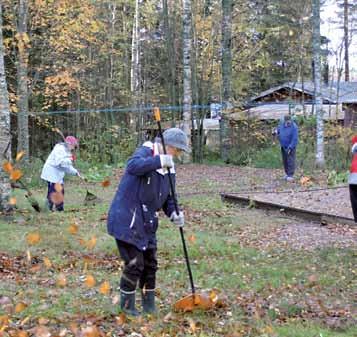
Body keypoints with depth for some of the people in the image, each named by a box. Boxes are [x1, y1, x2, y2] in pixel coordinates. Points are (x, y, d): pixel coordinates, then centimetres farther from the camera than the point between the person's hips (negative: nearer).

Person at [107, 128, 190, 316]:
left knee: (150, 264, 14)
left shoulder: (169, 168, 12)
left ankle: (149, 305, 27)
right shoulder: (146, 152, -11)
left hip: (146, 223, 8)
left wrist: (173, 213, -1)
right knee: (134, 264, -7)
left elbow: (167, 197, 18)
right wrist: (159, 161, -38)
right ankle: (127, 306, 11)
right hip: (126, 220, -8)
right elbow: (133, 166, -34)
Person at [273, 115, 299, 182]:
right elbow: (279, 128, 19)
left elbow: (295, 139, -22)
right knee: (285, 161, 13)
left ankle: (290, 176, -4)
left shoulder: (294, 127, -23)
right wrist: (276, 131, -3)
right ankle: (287, 174, 24)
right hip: (283, 146, 7)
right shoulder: (282, 123, -3)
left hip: (290, 146, -7)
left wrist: (290, 147, -24)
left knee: (290, 161, -7)